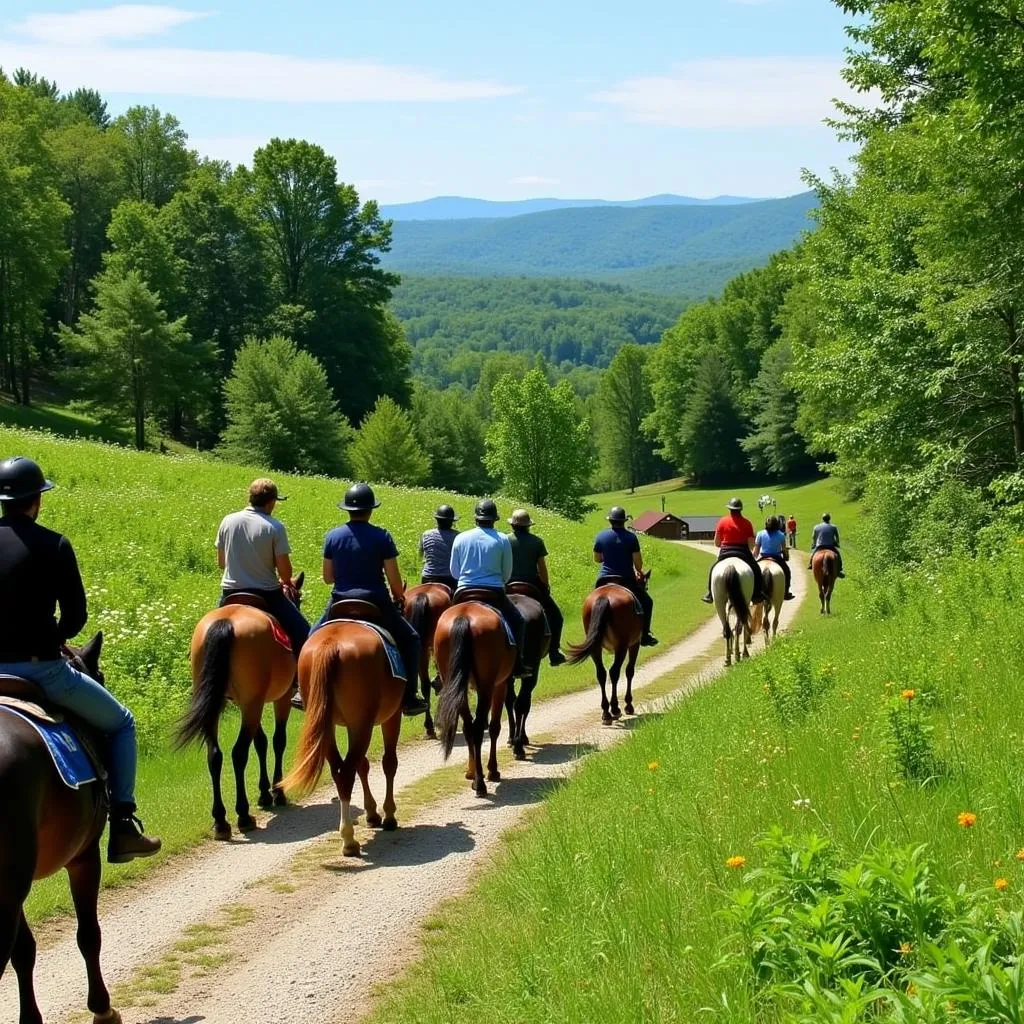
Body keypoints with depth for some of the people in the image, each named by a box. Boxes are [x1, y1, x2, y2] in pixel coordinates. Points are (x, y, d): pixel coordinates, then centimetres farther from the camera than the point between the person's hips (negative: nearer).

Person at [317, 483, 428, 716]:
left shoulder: (332, 536, 0)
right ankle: (408, 698, 11)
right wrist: (400, 597, 11)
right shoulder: (382, 537, -8)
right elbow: (394, 579, -8)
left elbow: (327, 577, 5)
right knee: (409, 639, 17)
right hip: (376, 604, -2)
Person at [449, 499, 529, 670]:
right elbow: (507, 574, 4)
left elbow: (454, 572, 10)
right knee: (518, 622, 16)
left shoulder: (460, 538, 3)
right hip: (494, 593, -2)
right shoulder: (502, 540, -2)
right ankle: (517, 664, 4)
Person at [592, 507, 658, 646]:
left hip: (605, 579, 2)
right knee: (646, 602, 17)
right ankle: (644, 636, 11)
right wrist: (639, 572, 13)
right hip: (627, 580, -2)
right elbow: (638, 561, -8)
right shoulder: (631, 537, -8)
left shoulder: (601, 536, -1)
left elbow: (597, 559, 9)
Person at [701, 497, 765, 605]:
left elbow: (716, 543, 1)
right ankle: (757, 595, 7)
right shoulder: (747, 523, -2)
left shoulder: (723, 521, -2)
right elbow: (751, 544, -4)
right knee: (756, 570, 17)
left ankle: (710, 594, 12)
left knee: (713, 570, 20)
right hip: (743, 552, 0)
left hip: (725, 552, 0)